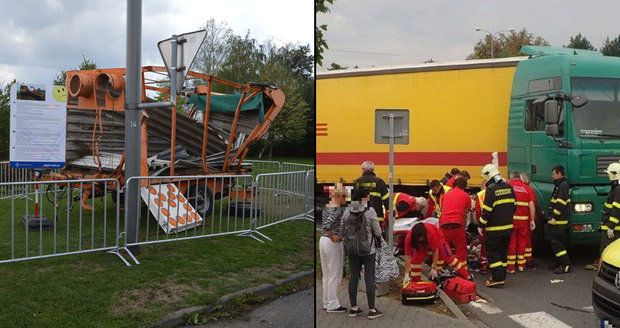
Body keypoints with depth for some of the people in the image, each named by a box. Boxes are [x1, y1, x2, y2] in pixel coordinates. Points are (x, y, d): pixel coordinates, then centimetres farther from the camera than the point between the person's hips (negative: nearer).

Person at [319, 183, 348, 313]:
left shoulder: (326, 207, 8)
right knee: (335, 276, 2)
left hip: (322, 240, 9)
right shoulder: (338, 209, -18)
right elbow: (326, 225, -30)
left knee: (326, 275, 16)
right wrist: (333, 238, -19)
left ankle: (326, 302, 25)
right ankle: (333, 305, 9)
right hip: (333, 243, -9)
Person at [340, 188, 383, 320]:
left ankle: (353, 308, 19)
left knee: (354, 278, 12)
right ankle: (372, 310, 10)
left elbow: (342, 231, 5)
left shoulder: (347, 211, -2)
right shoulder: (370, 211, -14)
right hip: (368, 249, -4)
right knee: (369, 278, 4)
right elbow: (378, 232, -9)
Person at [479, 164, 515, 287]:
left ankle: (497, 278, -6)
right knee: (503, 252, 15)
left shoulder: (491, 189, -15)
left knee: (493, 253, 0)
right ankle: (501, 276, 20)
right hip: (508, 226, 7)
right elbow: (513, 206, 13)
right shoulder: (508, 187, 6)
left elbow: (487, 210, -16)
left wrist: (481, 225, -6)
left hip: (495, 228, -7)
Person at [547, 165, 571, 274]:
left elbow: (561, 204, -22)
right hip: (555, 220, 10)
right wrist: (551, 216, 22)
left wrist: (554, 217, -22)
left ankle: (566, 265, -10)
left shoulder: (563, 186, -14)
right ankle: (558, 263, 22)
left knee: (556, 242, -11)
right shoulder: (559, 186, 19)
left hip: (558, 221, -10)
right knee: (554, 241, 14)